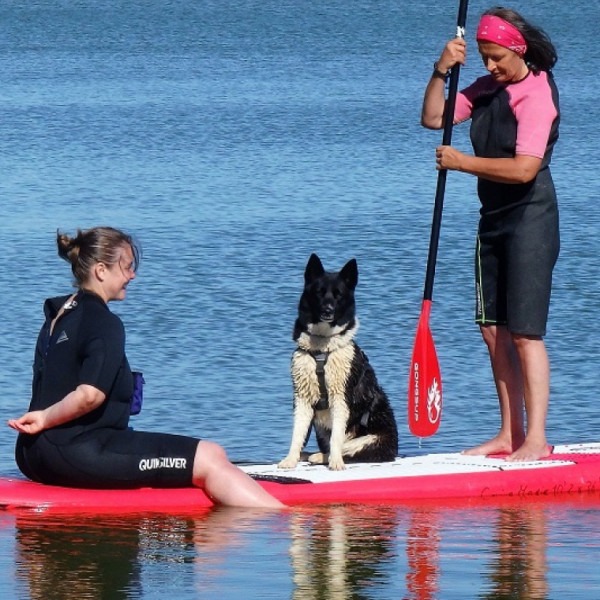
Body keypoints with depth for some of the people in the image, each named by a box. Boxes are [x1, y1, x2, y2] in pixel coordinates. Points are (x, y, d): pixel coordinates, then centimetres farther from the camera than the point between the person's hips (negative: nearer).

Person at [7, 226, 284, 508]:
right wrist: (46, 419, -13)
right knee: (210, 459, -13)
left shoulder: (56, 315, 17)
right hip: (75, 451, -11)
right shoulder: (104, 323, -12)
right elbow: (89, 395, -24)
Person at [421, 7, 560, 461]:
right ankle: (510, 434, 14)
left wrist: (462, 162, -18)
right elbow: (433, 118, 9)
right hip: (494, 218, 9)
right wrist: (441, 72, -7)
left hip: (531, 218, -9)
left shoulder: (537, 95, -16)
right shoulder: (487, 89, 9)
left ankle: (536, 439, -11)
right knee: (494, 331, 8)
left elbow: (524, 169, -25)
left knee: (524, 333, -11)